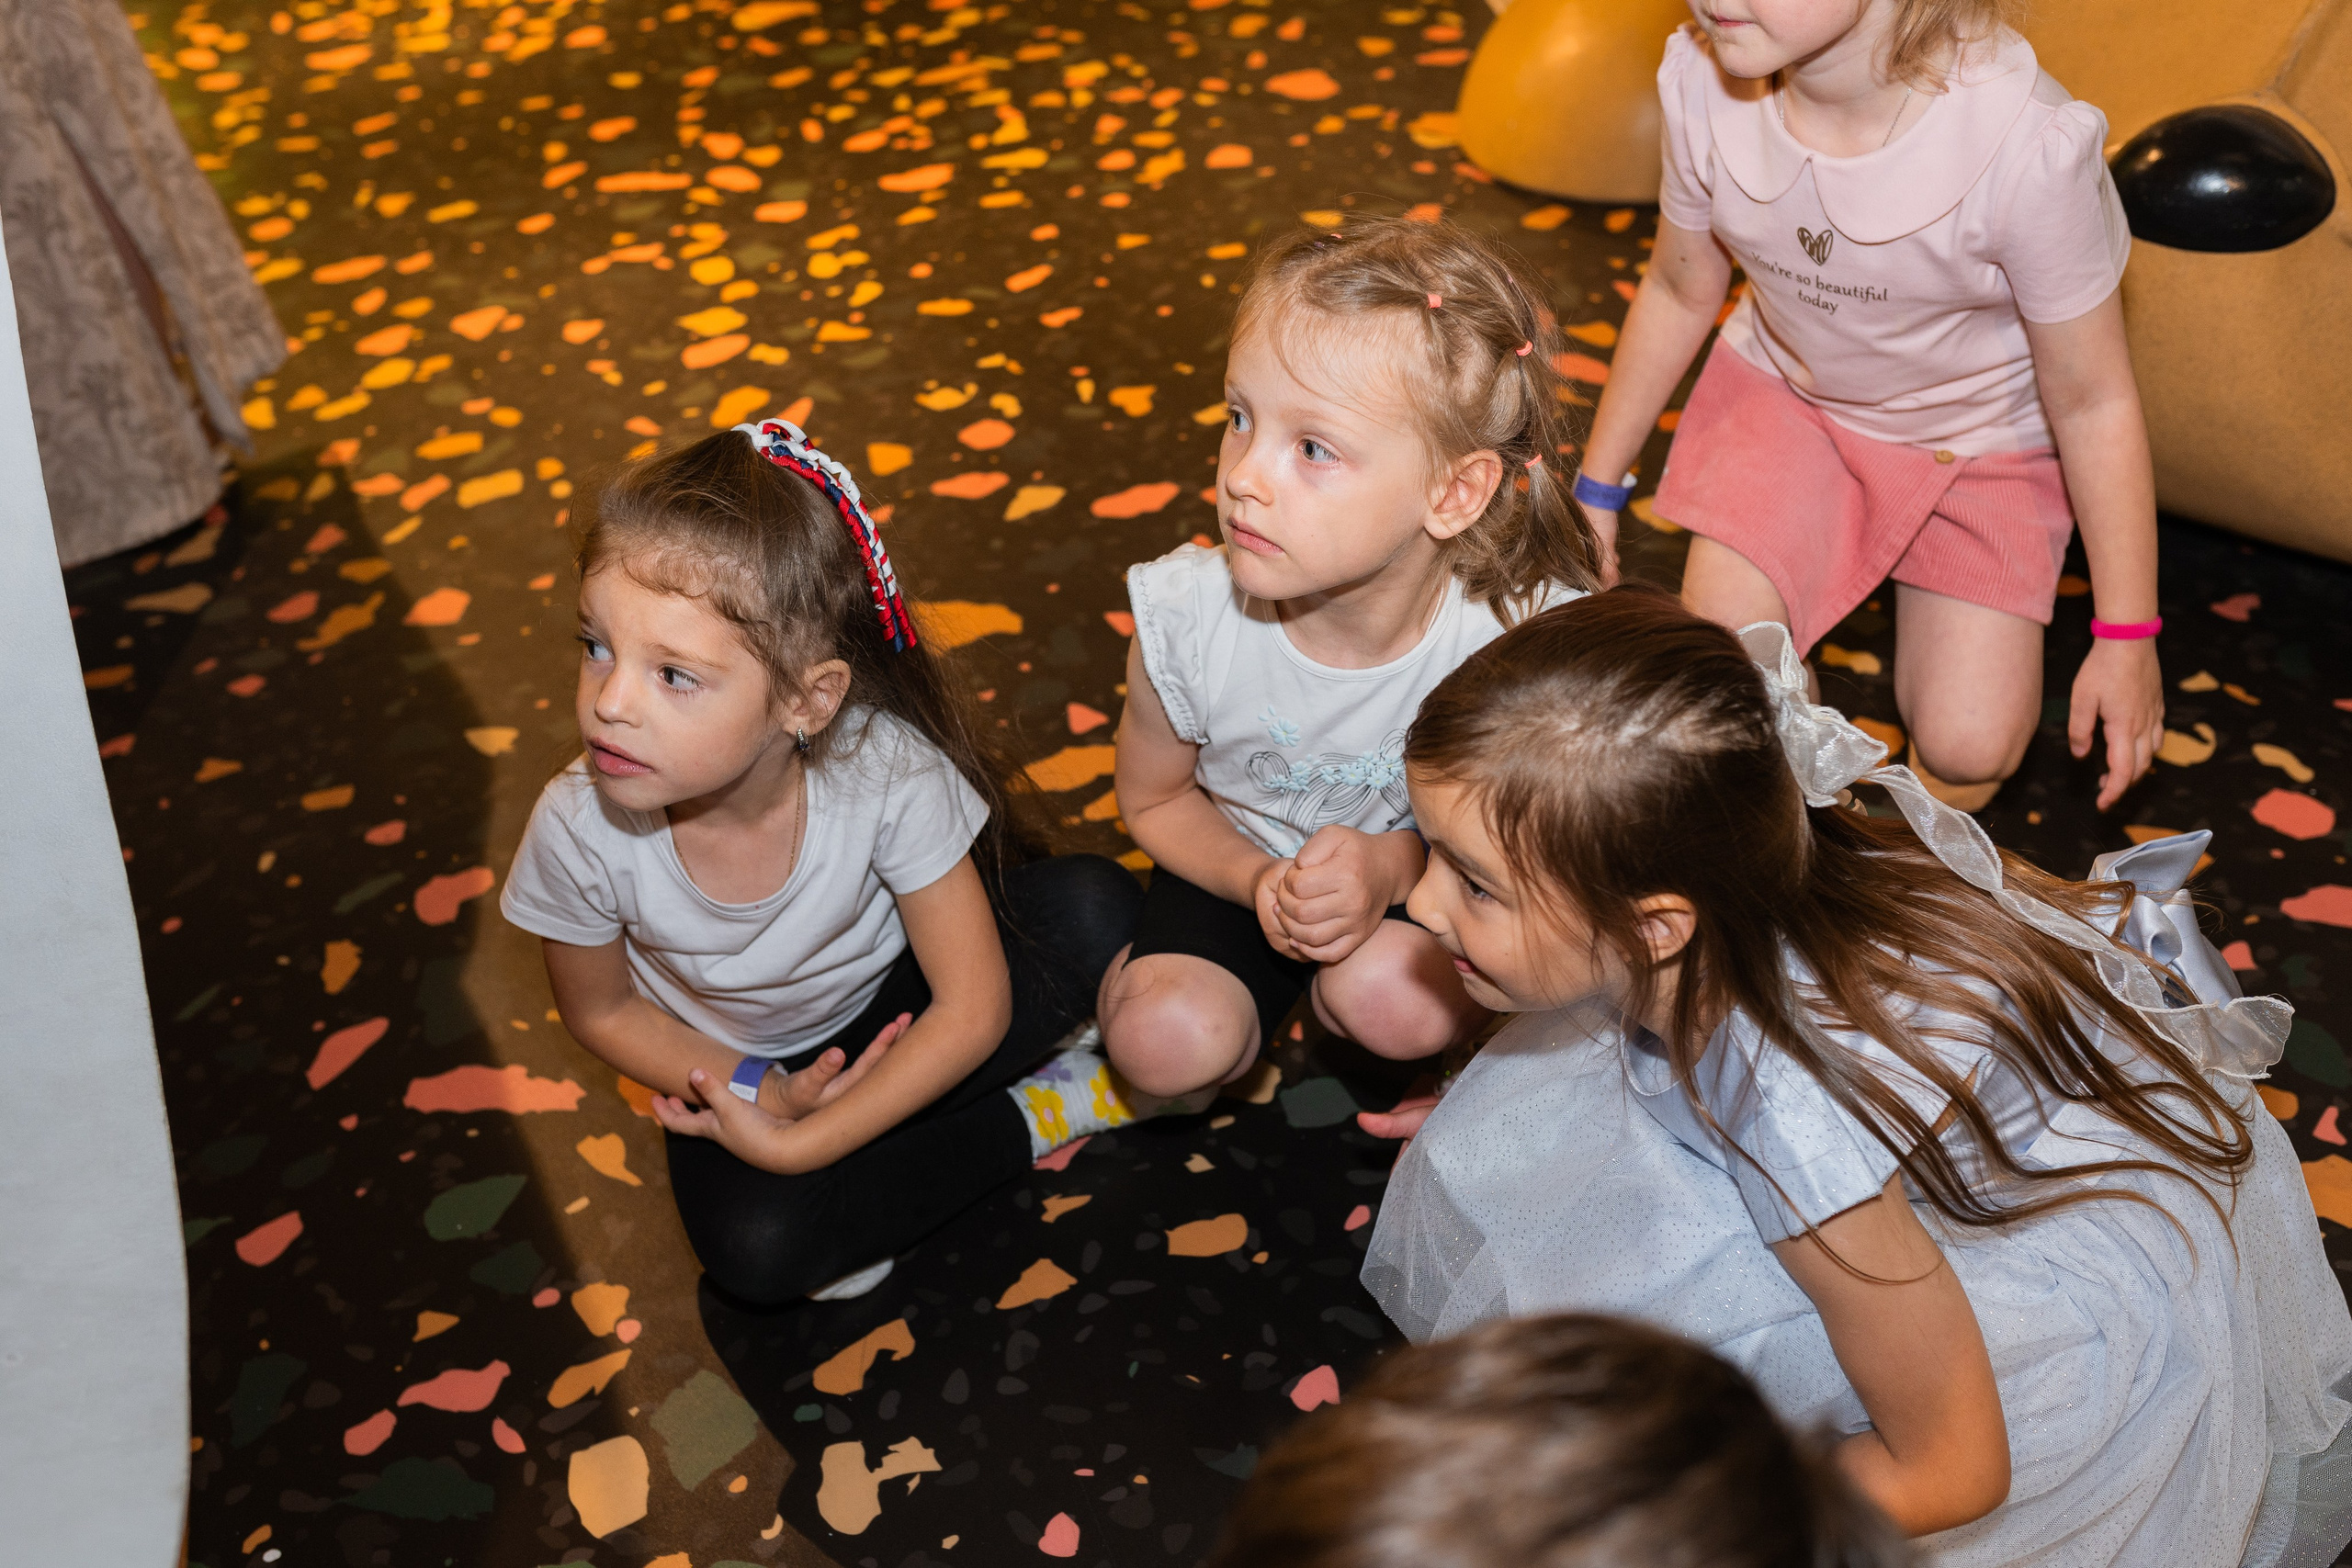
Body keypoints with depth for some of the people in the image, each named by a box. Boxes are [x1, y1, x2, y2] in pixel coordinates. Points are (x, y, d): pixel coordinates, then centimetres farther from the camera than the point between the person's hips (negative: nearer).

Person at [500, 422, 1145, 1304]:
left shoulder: (888, 770, -32)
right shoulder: (579, 832, -27)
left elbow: (974, 1007, -24)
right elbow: (603, 1010, -7)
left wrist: (796, 1144, -29)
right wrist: (752, 1093, -21)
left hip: (895, 1016, 0)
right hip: (739, 1064, 1)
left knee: (1095, 909, -24)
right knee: (753, 1249, -30)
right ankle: (1034, 1116, -8)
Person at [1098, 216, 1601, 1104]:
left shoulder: (1526, 632, -32)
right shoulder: (1184, 616, -26)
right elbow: (1153, 800, -4)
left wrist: (1396, 863, -30)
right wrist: (1259, 881, -23)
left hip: (1430, 871, 0)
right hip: (1241, 860, 0)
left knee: (1393, 999, -30)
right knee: (1167, 1044, -24)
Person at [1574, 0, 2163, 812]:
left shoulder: (2026, 144, -36)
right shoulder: (1703, 80, -24)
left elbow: (2093, 401, -21)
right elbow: (1681, 290, -2)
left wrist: (2127, 637, -13)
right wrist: (1596, 492, 7)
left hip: (1980, 436, -2)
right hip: (1786, 390, 3)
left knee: (1968, 749, -10)